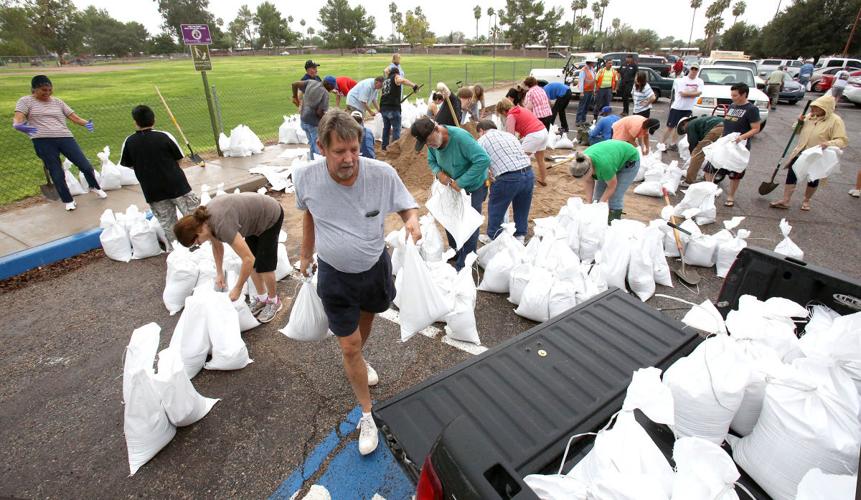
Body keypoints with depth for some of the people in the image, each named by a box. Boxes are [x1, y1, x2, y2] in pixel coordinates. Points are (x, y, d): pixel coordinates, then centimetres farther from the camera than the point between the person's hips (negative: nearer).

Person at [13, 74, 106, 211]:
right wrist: (18, 125, -31)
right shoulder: (25, 101, 5)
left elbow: (74, 117, 7)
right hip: (43, 142, -2)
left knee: (86, 166, -3)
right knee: (57, 174, 3)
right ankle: (68, 201, 18)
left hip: (65, 138, 2)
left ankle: (95, 187, 25)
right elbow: (18, 118, -7)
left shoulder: (57, 102, 14)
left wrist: (86, 123, -14)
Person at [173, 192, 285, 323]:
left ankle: (274, 302, 19)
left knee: (263, 265, -2)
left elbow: (248, 259, -35)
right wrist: (219, 273, 8)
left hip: (271, 216, -8)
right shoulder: (204, 218, -9)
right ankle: (262, 298, 27)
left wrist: (237, 288, -23)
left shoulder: (222, 225, -35)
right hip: (256, 218, 8)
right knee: (253, 264, 9)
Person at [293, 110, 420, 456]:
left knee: (366, 318, 29)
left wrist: (412, 220, -32)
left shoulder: (382, 174, -23)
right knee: (349, 347, 3)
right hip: (334, 274, -1)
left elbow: (406, 205, -8)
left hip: (375, 266, 2)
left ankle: (358, 360, 63)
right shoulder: (306, 178, -18)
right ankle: (367, 414, 25)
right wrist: (306, 253, 13)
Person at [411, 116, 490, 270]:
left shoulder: (460, 137, -32)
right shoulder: (433, 142, -10)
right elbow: (432, 161, 8)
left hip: (473, 186, -7)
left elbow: (484, 160, -37)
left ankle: (463, 266, 11)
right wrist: (438, 173, -16)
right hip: (454, 186, 7)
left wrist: (461, 182, -32)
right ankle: (456, 253, 37)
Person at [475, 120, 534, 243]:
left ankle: (493, 238, 33)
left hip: (508, 178, -6)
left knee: (495, 209, 18)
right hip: (529, 174, 6)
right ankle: (520, 235, 40)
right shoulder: (509, 134, 24)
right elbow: (523, 154, 22)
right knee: (522, 208, 25)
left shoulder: (482, 140, 8)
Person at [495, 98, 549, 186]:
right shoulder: (520, 109, 19)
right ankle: (543, 179, 41)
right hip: (543, 131, 9)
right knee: (540, 159, 25)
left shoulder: (510, 116, -6)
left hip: (534, 135, -9)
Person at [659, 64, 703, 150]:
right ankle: (662, 142, 5)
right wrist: (693, 92, -8)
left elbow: (698, 93, -10)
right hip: (677, 107, -4)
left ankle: (672, 144, 15)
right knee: (670, 126, -2)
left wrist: (687, 93, -14)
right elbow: (682, 94, -17)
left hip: (688, 109, 4)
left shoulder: (700, 81, 3)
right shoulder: (682, 80, -8)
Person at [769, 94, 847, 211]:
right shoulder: (810, 116, 2)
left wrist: (829, 143, -36)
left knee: (813, 179, 11)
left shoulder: (835, 121, -13)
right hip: (800, 153, 4)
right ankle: (785, 201, 3)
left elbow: (842, 141, -16)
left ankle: (806, 201, 29)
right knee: (791, 175, -1)